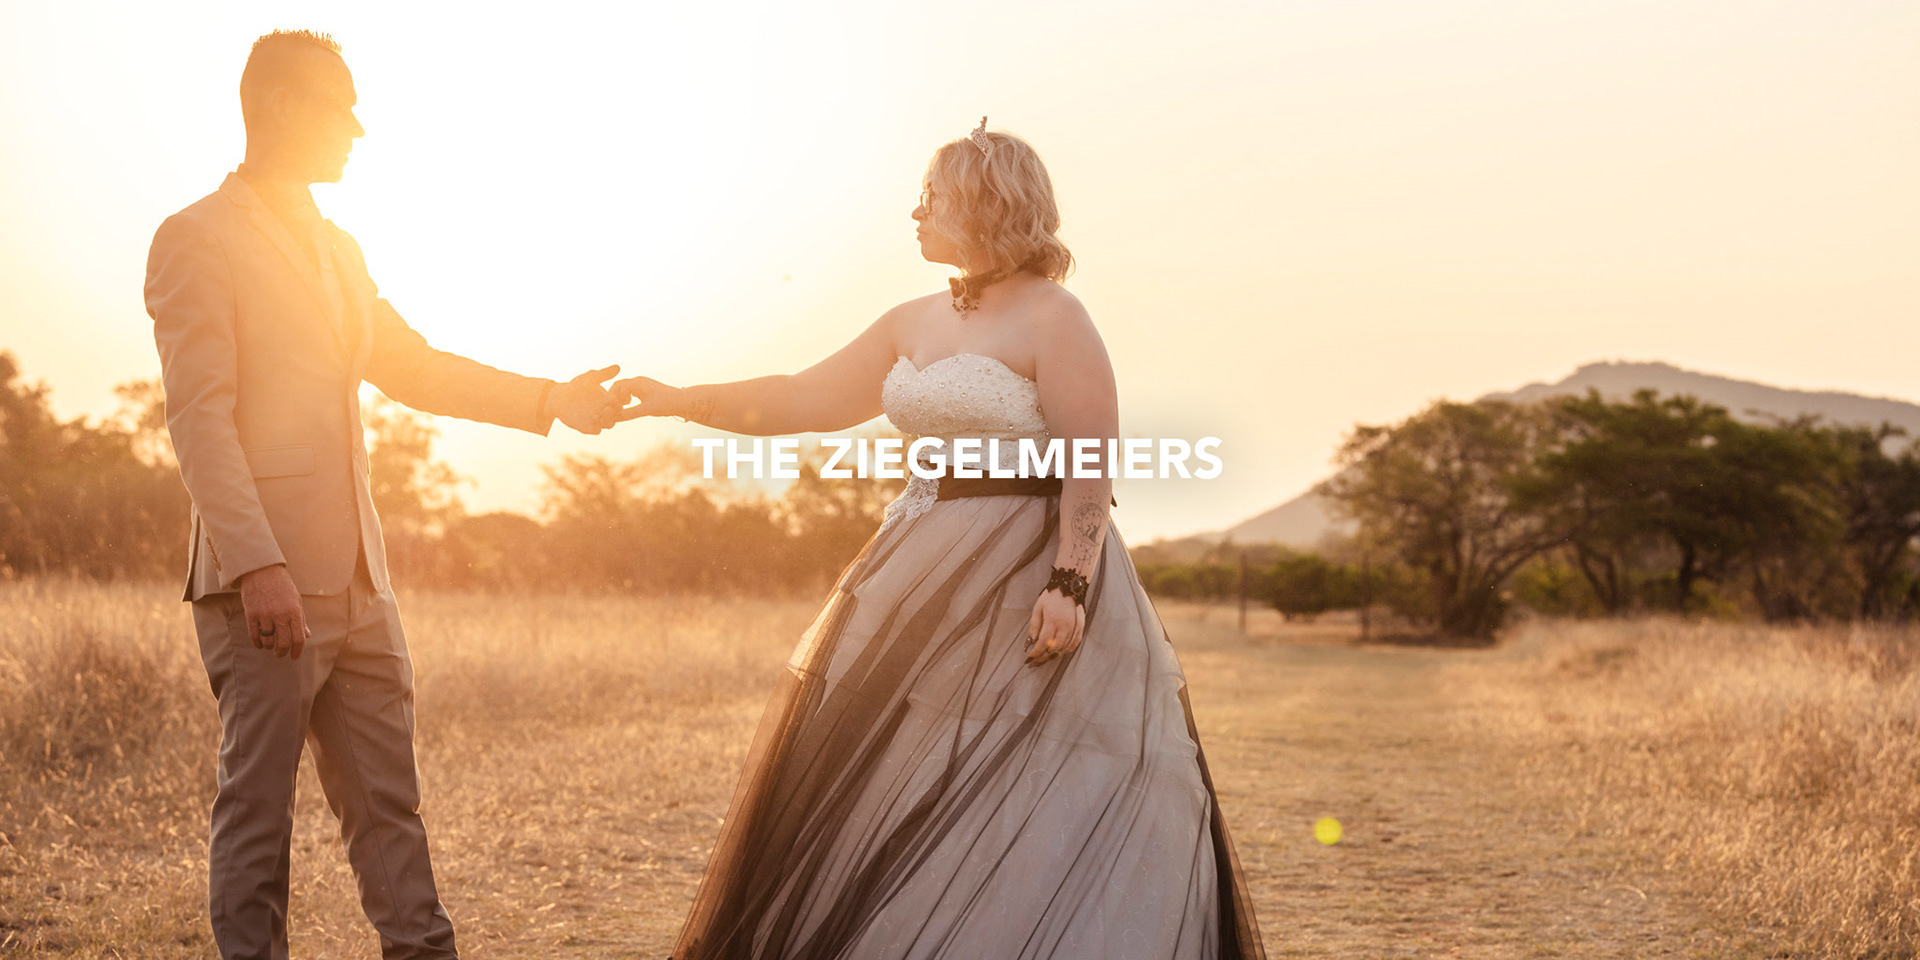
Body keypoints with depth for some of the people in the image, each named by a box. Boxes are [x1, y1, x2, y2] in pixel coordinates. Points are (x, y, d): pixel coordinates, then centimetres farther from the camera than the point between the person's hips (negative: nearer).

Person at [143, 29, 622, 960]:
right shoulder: (197, 239, -5)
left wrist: (550, 398, 17)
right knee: (257, 807, 0)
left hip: (357, 580, 8)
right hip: (267, 582, -8)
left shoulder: (336, 248, 20)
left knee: (388, 801, 10)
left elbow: (414, 367, 26)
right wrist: (259, 566, -20)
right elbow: (199, 419, -13)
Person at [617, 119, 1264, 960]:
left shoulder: (1052, 318, -10)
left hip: (1025, 581, -8)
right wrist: (677, 402, 11)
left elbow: (1093, 466, -14)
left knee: (1018, 813, -6)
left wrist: (1070, 583, -23)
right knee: (891, 804, 10)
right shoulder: (914, 325, 13)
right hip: (928, 578, 8)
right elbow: (805, 400, 15)